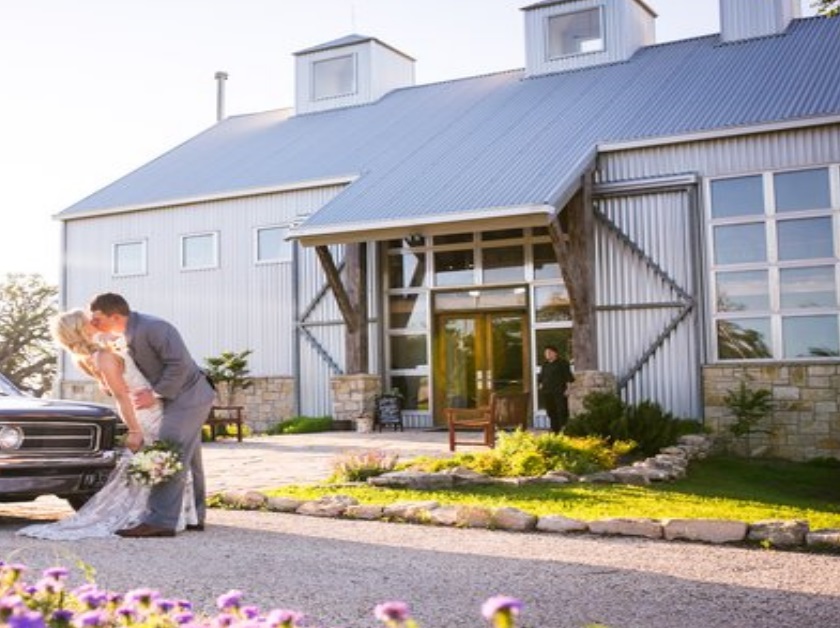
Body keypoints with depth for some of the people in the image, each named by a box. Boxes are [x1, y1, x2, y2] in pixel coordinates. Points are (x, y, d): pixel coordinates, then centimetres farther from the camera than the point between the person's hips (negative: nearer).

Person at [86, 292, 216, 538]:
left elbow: (179, 363, -27)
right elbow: (141, 368, 18)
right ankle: (194, 517, 23)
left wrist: (156, 394, -20)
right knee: (186, 460, 14)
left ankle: (159, 520, -14)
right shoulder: (129, 335, 7)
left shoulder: (153, 328, -22)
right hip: (184, 399, 10)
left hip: (187, 396, -10)